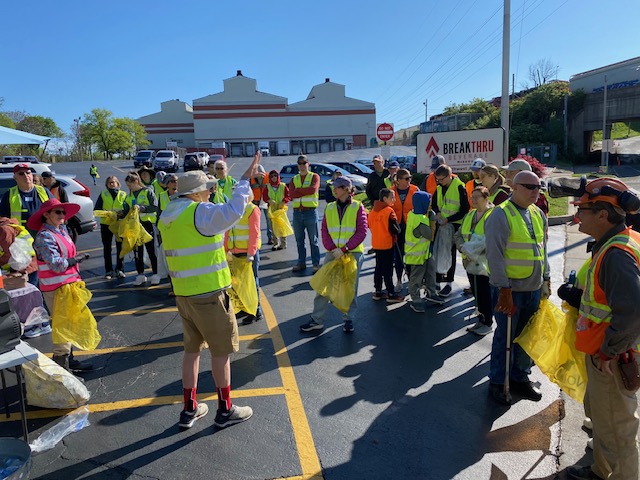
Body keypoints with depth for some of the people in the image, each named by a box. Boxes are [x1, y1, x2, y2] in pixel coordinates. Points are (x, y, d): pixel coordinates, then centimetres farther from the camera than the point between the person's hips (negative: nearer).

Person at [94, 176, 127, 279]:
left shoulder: (123, 195, 5)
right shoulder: (103, 194, 6)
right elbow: (96, 209, 3)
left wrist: (122, 213, -20)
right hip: (106, 223, 1)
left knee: (120, 247, 4)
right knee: (107, 248, 5)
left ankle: (120, 269, 15)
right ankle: (109, 271, 14)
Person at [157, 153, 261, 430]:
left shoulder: (168, 216, 11)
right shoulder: (198, 212, -16)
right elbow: (232, 212, -32)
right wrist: (245, 180, -23)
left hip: (183, 293, 8)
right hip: (208, 293, -8)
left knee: (192, 348, 18)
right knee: (221, 350, 5)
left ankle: (189, 409, 27)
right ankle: (225, 410, 18)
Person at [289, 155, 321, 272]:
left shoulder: (314, 176, 3)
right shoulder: (294, 179, 14)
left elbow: (313, 189, -18)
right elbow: (292, 194, -4)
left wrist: (298, 190, -8)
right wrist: (306, 191, -11)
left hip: (310, 211, -4)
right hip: (297, 212, 4)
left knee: (313, 240, 0)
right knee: (299, 240, 10)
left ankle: (316, 264, 6)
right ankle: (301, 263, 20)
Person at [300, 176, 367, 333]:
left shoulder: (358, 207, -3)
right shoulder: (329, 208, 8)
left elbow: (361, 231, -9)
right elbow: (324, 231, 5)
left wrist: (344, 249, -16)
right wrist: (332, 248, -12)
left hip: (353, 252, -3)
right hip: (333, 253, 3)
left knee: (350, 288, 3)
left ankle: (348, 319, 18)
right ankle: (317, 320, 10)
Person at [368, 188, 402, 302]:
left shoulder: (372, 211, 4)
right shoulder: (389, 211, -17)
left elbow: (370, 226, 12)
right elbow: (396, 230, -19)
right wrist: (395, 233, 1)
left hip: (376, 244, 7)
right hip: (388, 244, -7)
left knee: (378, 268, 16)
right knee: (388, 270, -1)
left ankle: (377, 292, 23)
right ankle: (391, 295, 7)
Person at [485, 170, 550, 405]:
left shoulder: (538, 214, 10)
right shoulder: (501, 214, -14)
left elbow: (542, 249, 18)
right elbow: (495, 254, -18)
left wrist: (545, 280, 15)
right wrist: (504, 289, -19)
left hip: (534, 288, 7)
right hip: (510, 289, -7)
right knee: (505, 337, 5)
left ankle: (520, 377, 34)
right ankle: (498, 382, 22)